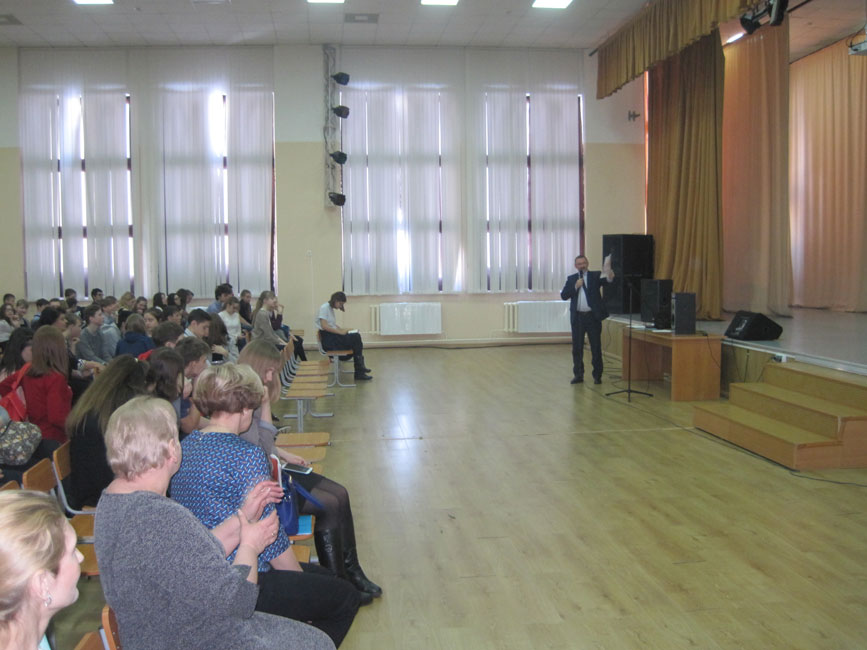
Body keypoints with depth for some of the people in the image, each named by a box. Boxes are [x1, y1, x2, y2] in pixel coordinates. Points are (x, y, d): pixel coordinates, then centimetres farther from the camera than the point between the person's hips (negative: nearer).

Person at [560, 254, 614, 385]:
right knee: (577, 348, 6)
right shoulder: (571, 279, 9)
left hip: (593, 316, -2)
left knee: (596, 347, 2)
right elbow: (564, 295, 1)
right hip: (577, 317, 2)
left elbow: (608, 279, -16)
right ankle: (578, 375, 15)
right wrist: (575, 286, -12)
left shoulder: (595, 276, 3)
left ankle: (597, 375, 10)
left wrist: (609, 273, -39)